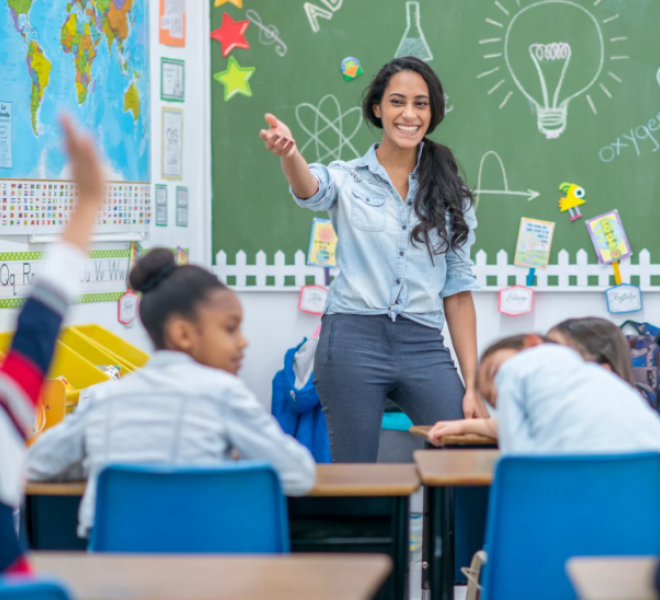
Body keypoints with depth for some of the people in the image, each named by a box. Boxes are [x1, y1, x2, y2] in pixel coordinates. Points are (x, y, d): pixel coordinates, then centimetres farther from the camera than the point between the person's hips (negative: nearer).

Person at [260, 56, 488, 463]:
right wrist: (289, 154, -43)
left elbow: (457, 291, 11)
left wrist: (473, 385, 5)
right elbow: (311, 190, -19)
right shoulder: (348, 179, 5)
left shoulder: (450, 194, 11)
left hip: (424, 348, 2)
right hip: (353, 339, -2)